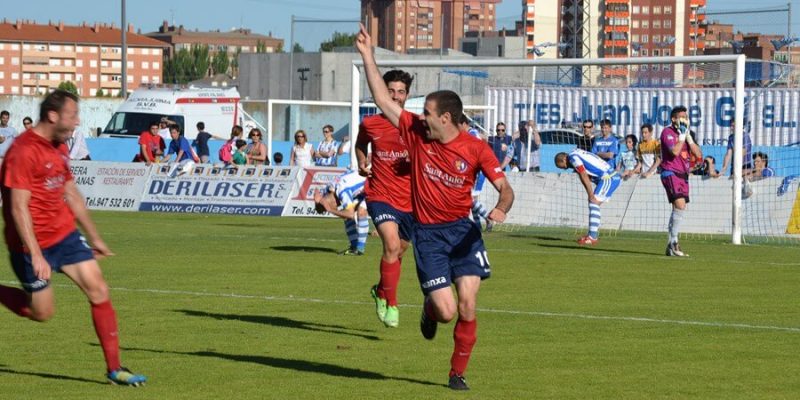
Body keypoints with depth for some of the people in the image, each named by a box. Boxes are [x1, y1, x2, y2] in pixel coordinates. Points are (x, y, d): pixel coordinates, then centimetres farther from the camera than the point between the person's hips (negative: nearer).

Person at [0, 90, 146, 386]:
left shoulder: (59, 148, 9)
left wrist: (94, 238, 23)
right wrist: (36, 256, -27)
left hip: (65, 234, 8)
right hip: (34, 245, -8)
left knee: (98, 290, -3)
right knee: (42, 312, 2)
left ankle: (114, 369, 1)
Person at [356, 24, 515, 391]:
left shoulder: (475, 149, -7)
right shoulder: (416, 133, -2)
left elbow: (505, 188, -7)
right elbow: (383, 99, 2)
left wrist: (501, 209, -29)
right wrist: (367, 56, 1)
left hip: (462, 229, 0)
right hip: (427, 233, 0)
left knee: (467, 306, -9)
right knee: (446, 311, -10)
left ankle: (457, 373, 9)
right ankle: (429, 309, 29)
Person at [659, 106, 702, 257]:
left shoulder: (685, 133, 18)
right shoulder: (668, 132, -6)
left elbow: (698, 154, 9)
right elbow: (674, 151, -22)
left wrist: (688, 137, 0)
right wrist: (681, 136, -11)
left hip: (683, 175, 9)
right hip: (670, 173, -9)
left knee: (679, 209, 9)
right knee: (680, 205, -22)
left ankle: (672, 246, 14)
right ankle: (673, 243, -20)